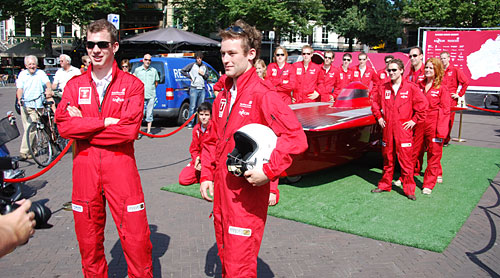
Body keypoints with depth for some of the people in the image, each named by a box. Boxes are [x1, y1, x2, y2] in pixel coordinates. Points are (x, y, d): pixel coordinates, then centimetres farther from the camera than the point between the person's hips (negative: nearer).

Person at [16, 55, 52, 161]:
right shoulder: (22, 74, 8)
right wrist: (19, 98, -20)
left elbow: (47, 82, -15)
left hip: (36, 105, -3)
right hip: (24, 104, 4)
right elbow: (20, 88, -1)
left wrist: (49, 90, -37)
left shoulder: (41, 73, 2)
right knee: (27, 128, 8)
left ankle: (24, 152, -6)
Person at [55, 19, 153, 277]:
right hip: (84, 169, 3)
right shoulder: (74, 85, 10)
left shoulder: (132, 85, 0)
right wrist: (105, 122, -11)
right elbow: (64, 125, -5)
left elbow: (129, 130, -13)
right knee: (89, 241, 13)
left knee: (136, 239, -1)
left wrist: (84, 126, -8)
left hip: (121, 168, -3)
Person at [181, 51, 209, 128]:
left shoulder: (204, 67, 16)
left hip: (202, 89, 4)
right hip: (194, 88, -4)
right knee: (192, 107, -6)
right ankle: (190, 123, -3)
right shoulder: (192, 65, 4)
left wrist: (203, 74, 0)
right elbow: (182, 71, 4)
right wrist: (190, 77, 0)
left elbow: (207, 77, 20)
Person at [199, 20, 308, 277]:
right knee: (225, 257, 20)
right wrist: (207, 176, 12)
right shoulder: (223, 96, 12)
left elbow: (295, 137, -21)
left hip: (247, 192, -8)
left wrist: (268, 171, -24)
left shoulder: (263, 94, -13)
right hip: (221, 189, 8)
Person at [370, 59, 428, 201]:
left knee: (406, 159, -3)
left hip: (404, 129, -4)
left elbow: (422, 104, -2)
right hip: (387, 128, 4)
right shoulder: (383, 88, 8)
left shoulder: (410, 87, -4)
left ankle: (409, 190, 6)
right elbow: (375, 104, 22)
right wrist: (379, 117, 12)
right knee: (387, 158, 12)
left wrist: (414, 120, -3)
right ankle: (385, 185, 24)